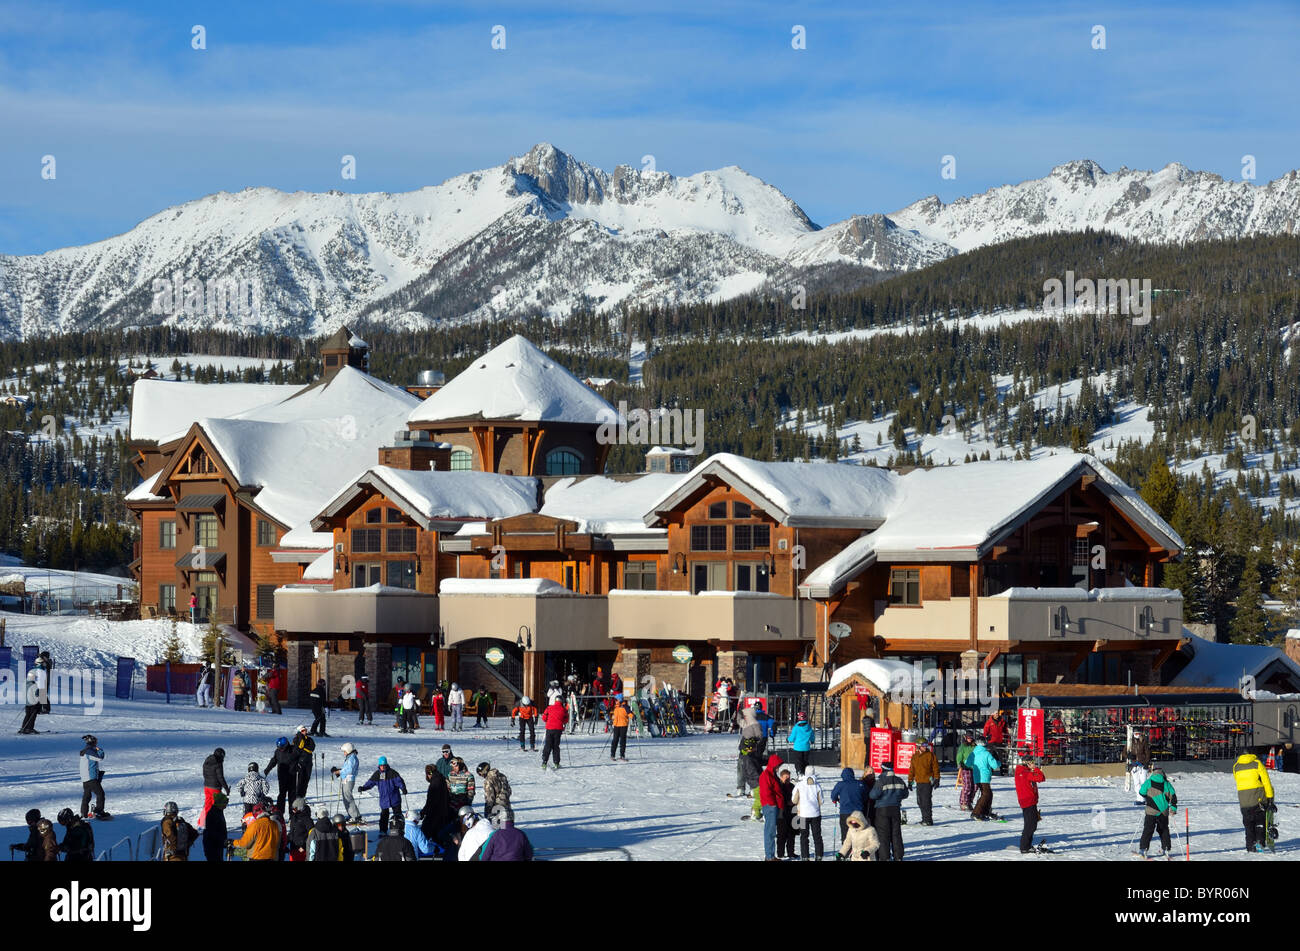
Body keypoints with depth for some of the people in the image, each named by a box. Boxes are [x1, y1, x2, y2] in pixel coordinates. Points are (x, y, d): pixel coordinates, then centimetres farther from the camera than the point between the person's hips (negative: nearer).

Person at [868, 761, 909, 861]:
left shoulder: (881, 781, -15)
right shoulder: (899, 781, 2)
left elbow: (873, 795, -19)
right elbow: (905, 794, 11)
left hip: (882, 810, -5)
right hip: (896, 809, 5)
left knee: (883, 834, 2)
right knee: (896, 833, 11)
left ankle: (885, 857, -1)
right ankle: (898, 857, 11)